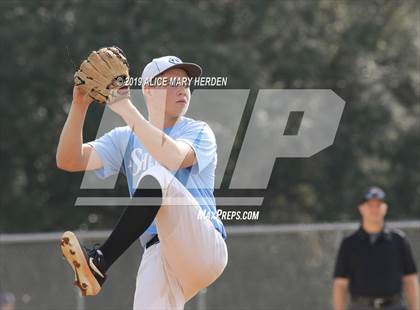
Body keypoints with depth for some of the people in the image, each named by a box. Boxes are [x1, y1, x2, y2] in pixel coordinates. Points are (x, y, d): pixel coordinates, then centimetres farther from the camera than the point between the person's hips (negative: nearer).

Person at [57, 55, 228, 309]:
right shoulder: (125, 139, 19)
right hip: (158, 257, 4)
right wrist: (79, 106, -8)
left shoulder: (198, 132, 7)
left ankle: (99, 262, -38)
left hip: (204, 247, -4)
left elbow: (173, 158, -16)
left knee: (155, 177, -28)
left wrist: (126, 110, -17)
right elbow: (69, 160, 6)